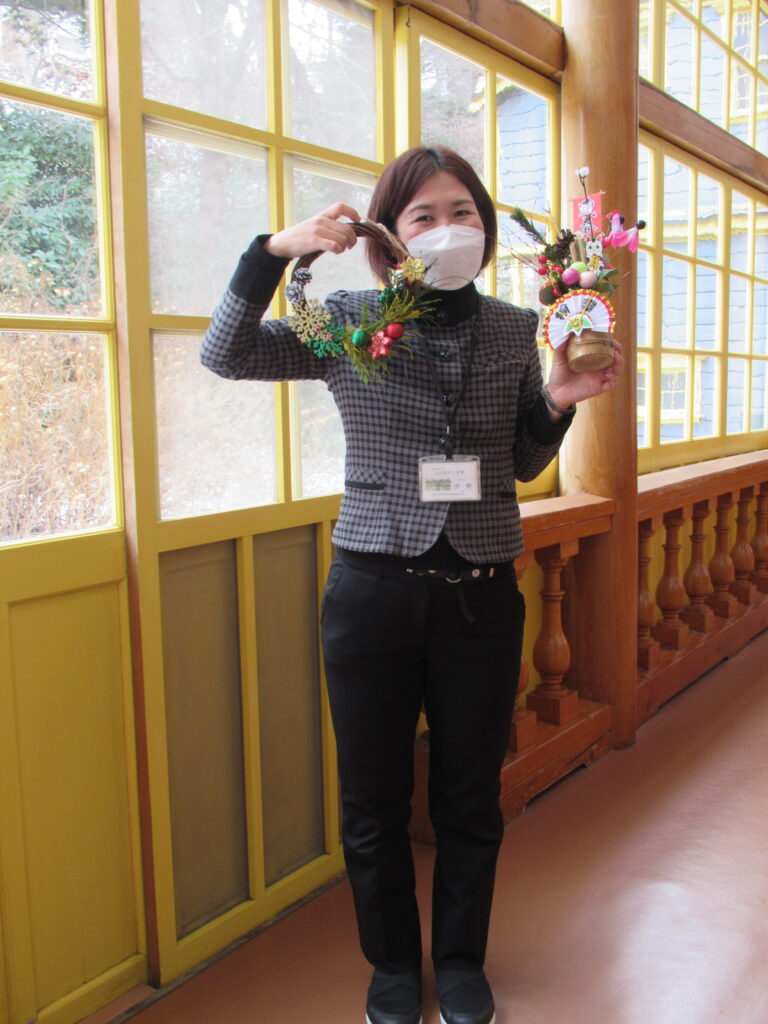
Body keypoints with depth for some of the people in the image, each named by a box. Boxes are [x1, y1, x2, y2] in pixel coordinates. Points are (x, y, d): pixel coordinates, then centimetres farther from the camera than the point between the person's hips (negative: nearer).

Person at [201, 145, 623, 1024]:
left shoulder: (515, 330, 4)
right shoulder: (351, 323, -2)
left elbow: (523, 464, 12)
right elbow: (225, 355, -7)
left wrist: (558, 402, -7)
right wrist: (277, 250, -18)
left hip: (481, 596, 2)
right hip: (373, 590, -1)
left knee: (470, 799, 15)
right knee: (375, 801, 13)